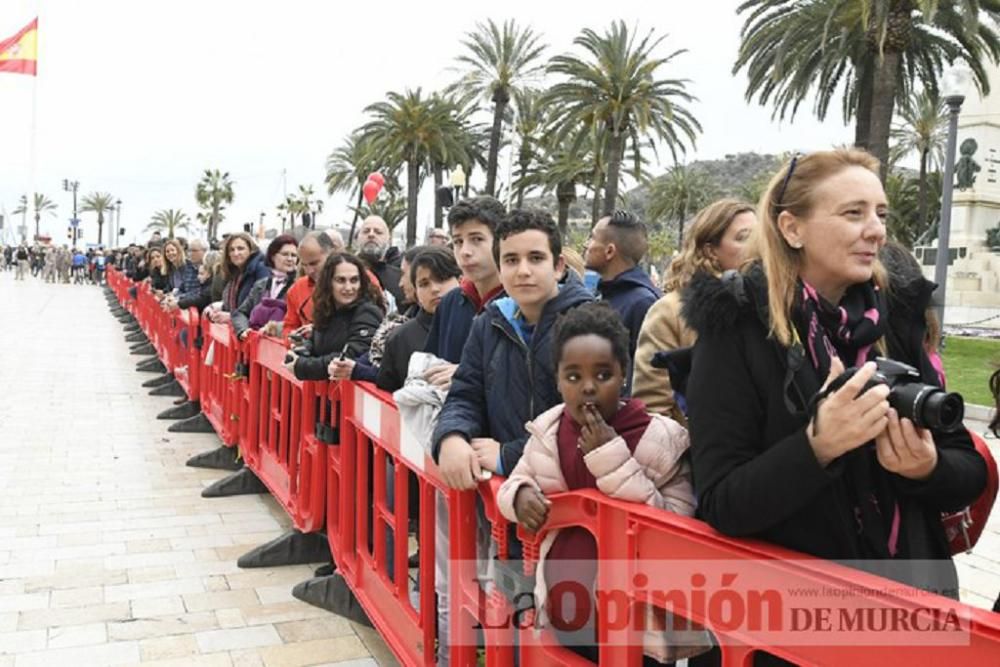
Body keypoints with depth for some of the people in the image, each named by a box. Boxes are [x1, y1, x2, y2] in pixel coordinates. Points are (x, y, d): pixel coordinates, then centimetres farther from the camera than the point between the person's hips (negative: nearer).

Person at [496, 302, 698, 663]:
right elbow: (516, 481, 13)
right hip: (561, 608, 4)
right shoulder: (547, 430, -1)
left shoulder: (659, 437, -13)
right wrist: (520, 495, -11)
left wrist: (613, 459, -24)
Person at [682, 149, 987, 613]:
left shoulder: (897, 319, -2)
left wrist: (928, 469, -18)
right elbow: (721, 505, -18)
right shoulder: (737, 328, -15)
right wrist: (816, 446, -32)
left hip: (910, 584, 4)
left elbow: (971, 473, 2)